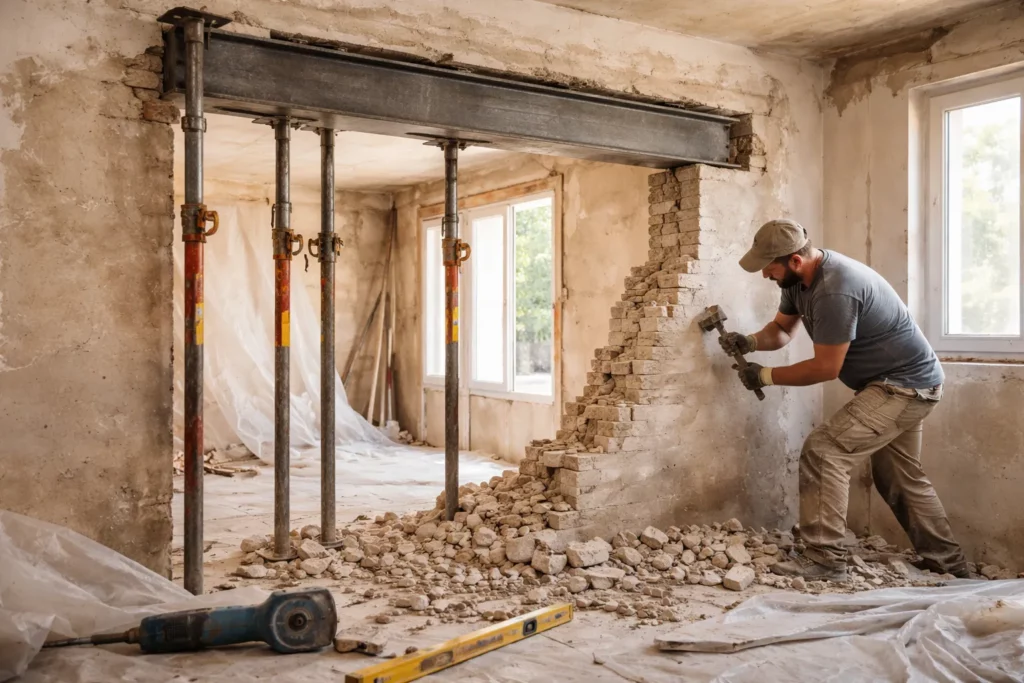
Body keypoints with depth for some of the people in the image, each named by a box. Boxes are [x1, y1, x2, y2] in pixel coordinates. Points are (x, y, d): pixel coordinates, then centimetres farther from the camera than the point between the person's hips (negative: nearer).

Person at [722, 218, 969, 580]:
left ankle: (824, 558, -13)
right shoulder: (800, 278, -1)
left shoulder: (834, 290, -31)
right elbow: (782, 328, 12)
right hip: (901, 383, 11)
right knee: (900, 477, 21)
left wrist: (764, 376, -16)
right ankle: (948, 562, 36)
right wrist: (749, 341, -9)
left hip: (906, 386, -11)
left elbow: (825, 368, -25)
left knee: (823, 451, -19)